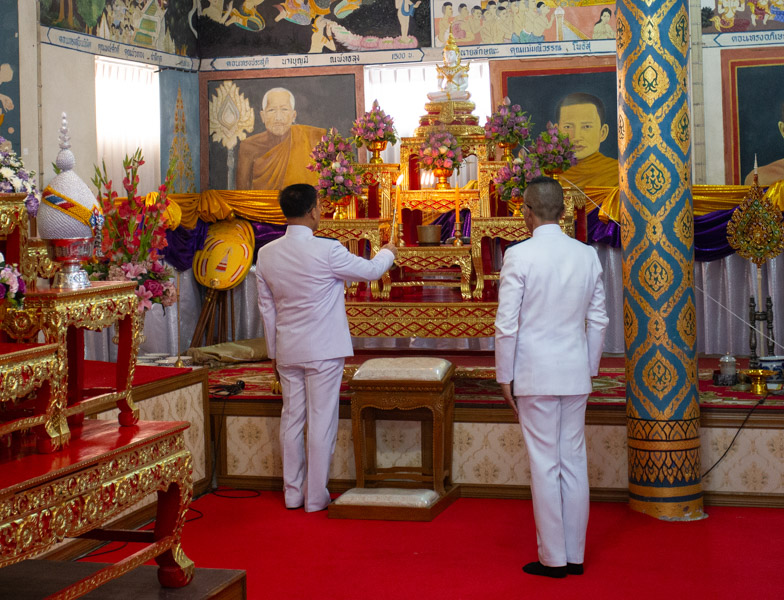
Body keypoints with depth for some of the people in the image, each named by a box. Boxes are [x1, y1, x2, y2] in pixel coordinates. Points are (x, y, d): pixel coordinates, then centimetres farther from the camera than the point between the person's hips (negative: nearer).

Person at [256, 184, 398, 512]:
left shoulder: (266, 254, 0)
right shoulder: (327, 251, -16)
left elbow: (266, 308, 8)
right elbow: (370, 270, 0)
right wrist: (387, 253, 22)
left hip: (287, 351, 5)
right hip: (323, 350, -5)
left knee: (291, 419, 13)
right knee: (321, 421, 3)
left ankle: (292, 493, 21)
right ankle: (316, 496, 9)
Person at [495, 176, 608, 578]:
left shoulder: (519, 255, -10)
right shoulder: (587, 255, 4)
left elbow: (507, 324, -11)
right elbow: (598, 321, 9)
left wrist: (505, 377, -1)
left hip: (535, 375, -5)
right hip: (575, 375, 5)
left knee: (545, 466, 1)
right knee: (574, 462, 10)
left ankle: (553, 558, 8)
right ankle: (575, 555, 17)